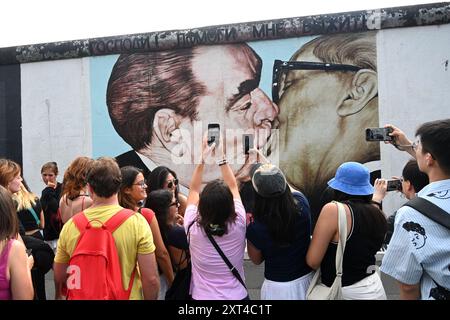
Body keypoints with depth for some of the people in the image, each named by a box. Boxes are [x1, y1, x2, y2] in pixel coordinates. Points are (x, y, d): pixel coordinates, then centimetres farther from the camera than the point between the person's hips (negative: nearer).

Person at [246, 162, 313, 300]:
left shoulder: (256, 227, -27)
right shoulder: (301, 202, -21)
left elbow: (256, 260, -6)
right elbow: (290, 189, 5)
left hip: (279, 287, -3)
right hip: (307, 278, 4)